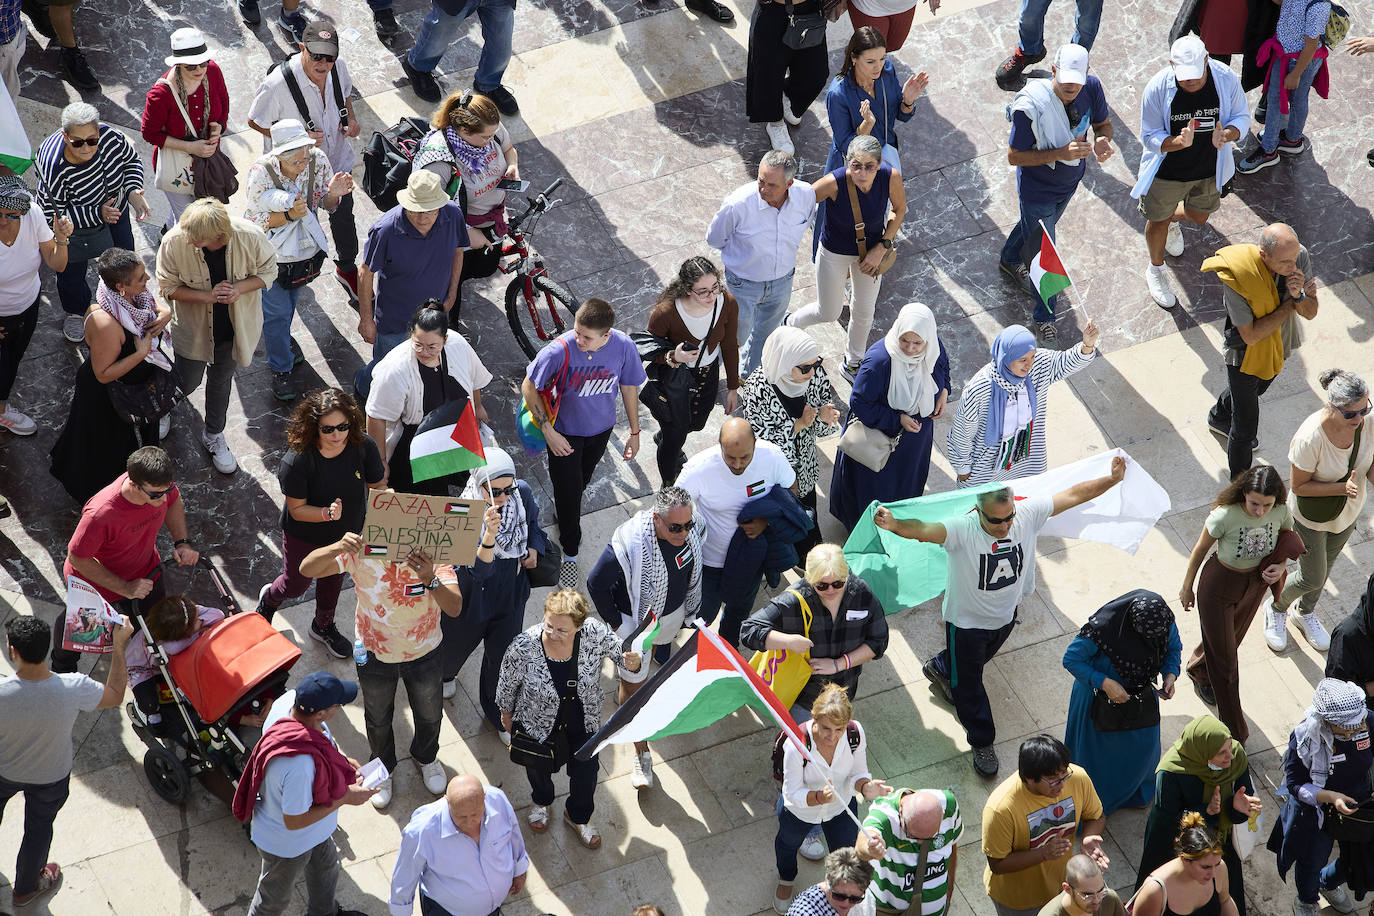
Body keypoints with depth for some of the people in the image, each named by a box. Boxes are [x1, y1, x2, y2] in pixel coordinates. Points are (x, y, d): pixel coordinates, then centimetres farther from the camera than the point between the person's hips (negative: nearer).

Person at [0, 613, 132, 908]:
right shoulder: (73, 689, -37)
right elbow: (115, 696, -16)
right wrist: (119, 647, -11)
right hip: (51, 779, 0)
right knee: (39, 828, 28)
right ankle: (26, 887, 53)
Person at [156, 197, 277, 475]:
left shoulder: (251, 237, -30)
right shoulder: (174, 242, -32)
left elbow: (268, 272, -10)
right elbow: (168, 287, -15)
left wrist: (239, 288, -29)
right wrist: (208, 296, -30)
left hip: (234, 325, 1)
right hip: (194, 327, -1)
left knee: (222, 379, 23)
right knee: (188, 383, 14)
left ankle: (213, 435, 49)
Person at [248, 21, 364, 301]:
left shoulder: (338, 67, -18)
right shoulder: (278, 84, -35)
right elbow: (256, 121, -19)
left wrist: (351, 118, -11)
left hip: (336, 161, 5)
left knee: (343, 215, 25)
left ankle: (347, 268, 53)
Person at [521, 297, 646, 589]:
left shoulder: (623, 347, -26)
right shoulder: (560, 351, -35)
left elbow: (629, 388, -7)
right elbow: (528, 388, -19)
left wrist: (635, 432, 2)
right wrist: (548, 432, -20)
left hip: (600, 429, 3)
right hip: (565, 433, -3)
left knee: (582, 480, 28)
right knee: (568, 491, 8)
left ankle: (563, 509, 61)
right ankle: (570, 552, 33)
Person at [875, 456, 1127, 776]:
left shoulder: (1028, 513, -24)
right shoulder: (961, 530, -38)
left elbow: (1073, 495, -17)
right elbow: (923, 530, -56)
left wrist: (1112, 479, -21)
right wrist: (894, 524, -76)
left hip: (1006, 615, 5)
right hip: (966, 620, -5)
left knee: (977, 661, 34)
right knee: (969, 686, 12)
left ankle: (940, 668, 68)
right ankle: (982, 743, 36)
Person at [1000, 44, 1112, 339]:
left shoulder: (1091, 87, -22)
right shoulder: (1030, 106, -37)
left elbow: (1103, 123, -3)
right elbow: (1014, 157, -28)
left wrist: (1102, 141, -28)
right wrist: (1061, 153, -39)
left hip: (1070, 181, 6)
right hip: (1038, 190, -6)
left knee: (1035, 225, 35)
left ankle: (1010, 260, 67)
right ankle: (1044, 317, 36)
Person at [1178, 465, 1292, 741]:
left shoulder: (1282, 512, -22)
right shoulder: (1224, 516, -34)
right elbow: (1200, 550, -15)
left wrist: (1280, 567, -20)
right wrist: (1187, 588, -1)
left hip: (1255, 584, 4)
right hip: (1219, 585, -4)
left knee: (1230, 640, 28)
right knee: (1225, 659, 7)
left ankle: (1199, 671, 62)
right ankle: (1234, 733, 22)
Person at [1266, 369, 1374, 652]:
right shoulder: (1311, 438, -38)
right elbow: (1299, 486, -25)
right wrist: (1342, 488, -35)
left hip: (1348, 512, 5)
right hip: (1311, 517, -5)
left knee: (1326, 567, 27)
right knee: (1313, 578, 9)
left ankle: (1305, 612, 57)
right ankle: (1277, 608, 43)